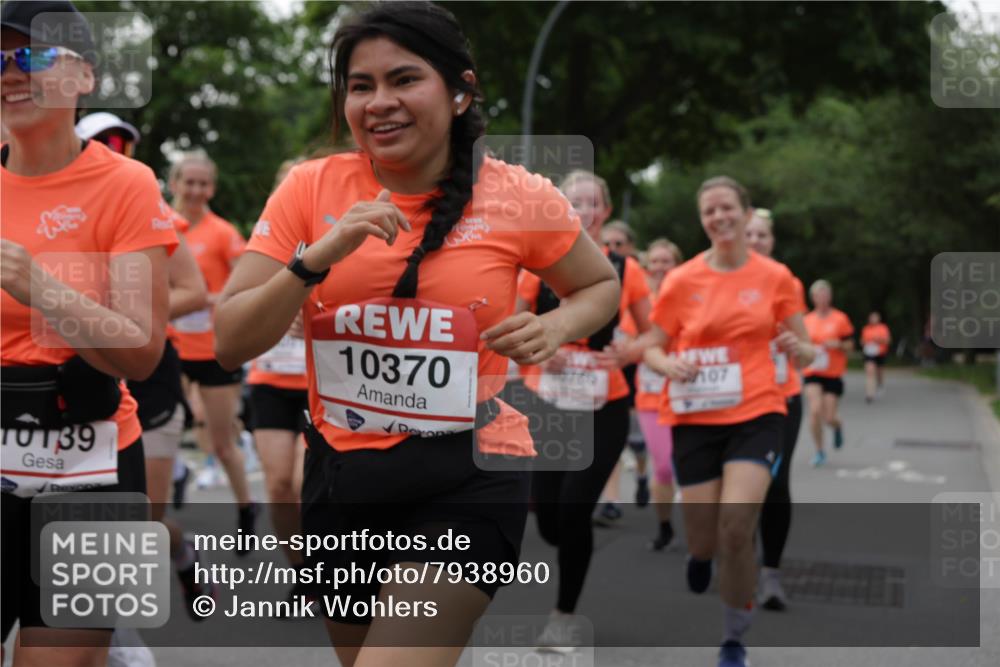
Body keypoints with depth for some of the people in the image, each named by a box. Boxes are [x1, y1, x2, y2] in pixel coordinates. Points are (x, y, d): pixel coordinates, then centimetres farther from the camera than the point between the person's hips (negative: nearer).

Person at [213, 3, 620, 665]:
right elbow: (230, 343, -7)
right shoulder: (311, 189, -5)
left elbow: (602, 285, 10)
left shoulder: (520, 198, -8)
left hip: (468, 484, -3)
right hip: (340, 476, 4)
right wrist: (320, 256, -22)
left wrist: (554, 329, -12)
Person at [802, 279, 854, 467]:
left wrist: (838, 344, -17)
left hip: (834, 374, -1)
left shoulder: (840, 319, -1)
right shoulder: (807, 320, 5)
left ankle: (838, 426, 35)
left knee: (829, 417, -4)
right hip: (813, 373, 1)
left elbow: (850, 345, 2)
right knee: (815, 410, -15)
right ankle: (819, 450, 1)